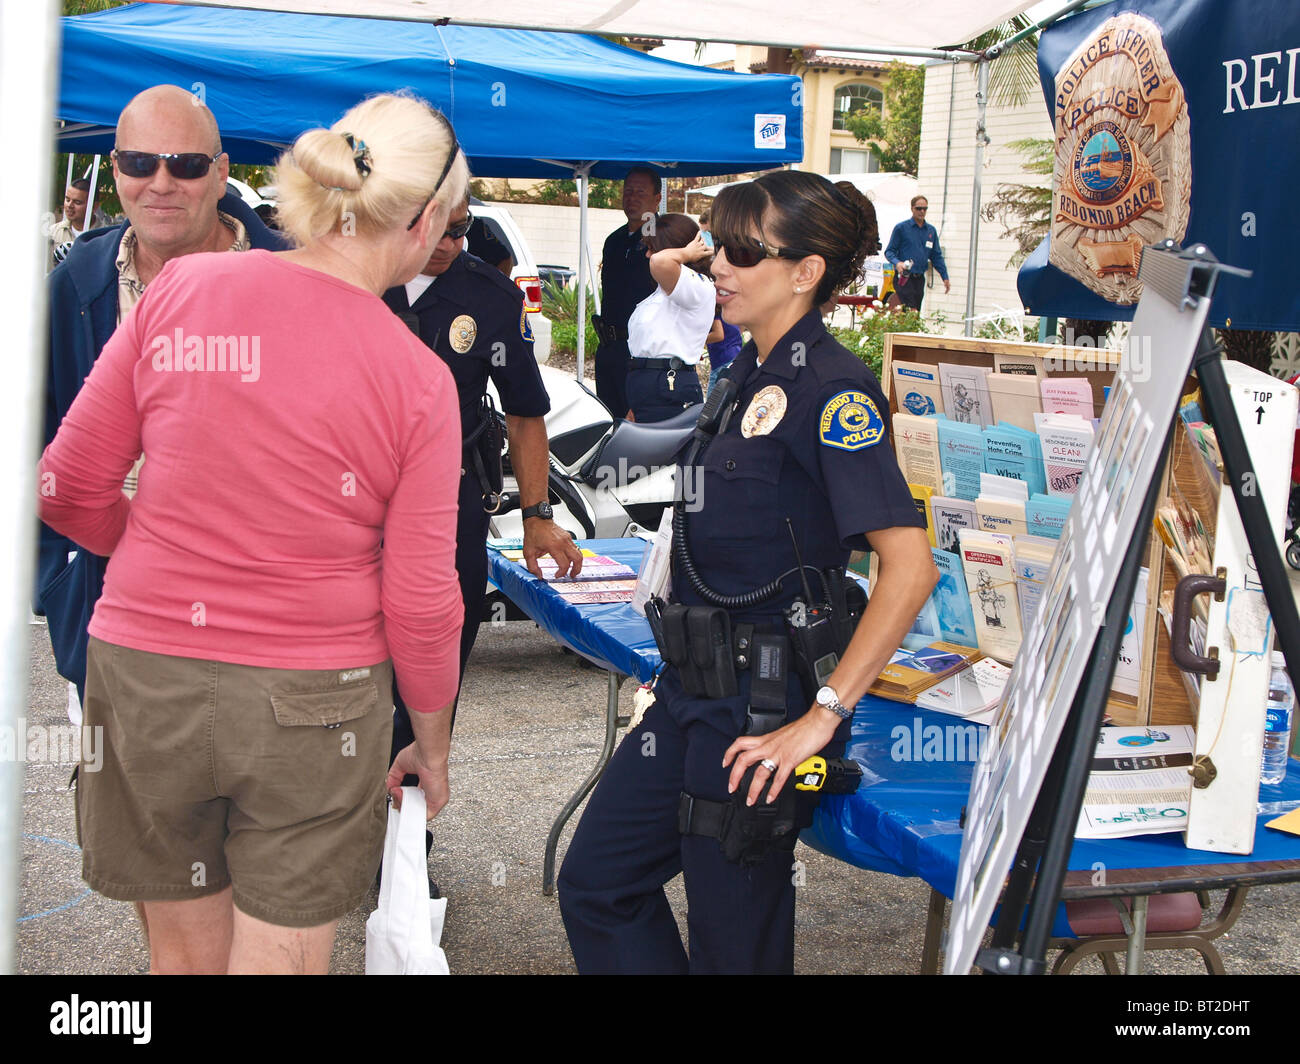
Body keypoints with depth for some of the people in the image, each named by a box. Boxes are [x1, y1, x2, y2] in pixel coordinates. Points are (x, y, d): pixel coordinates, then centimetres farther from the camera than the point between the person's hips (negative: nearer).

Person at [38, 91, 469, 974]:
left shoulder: (180, 289, -5)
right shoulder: (419, 380, -11)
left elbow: (69, 489, 0)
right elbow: (421, 603, -7)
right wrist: (433, 746, 9)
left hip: (144, 671, 3)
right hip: (310, 703, -2)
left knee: (184, 954, 19)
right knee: (277, 957, 12)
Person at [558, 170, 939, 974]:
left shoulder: (830, 387, -17)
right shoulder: (752, 373, 11)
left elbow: (910, 565, -26)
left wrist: (823, 717, -25)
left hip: (763, 705, -9)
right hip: (694, 689, 9)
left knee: (733, 940, 5)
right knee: (595, 886, 15)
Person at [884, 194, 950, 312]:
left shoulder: (931, 230, 13)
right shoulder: (901, 227, 0)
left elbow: (937, 256, 17)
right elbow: (889, 251, 0)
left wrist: (945, 277, 10)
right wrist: (897, 263, -21)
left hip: (919, 278, 5)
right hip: (903, 277, -5)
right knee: (911, 312, -18)